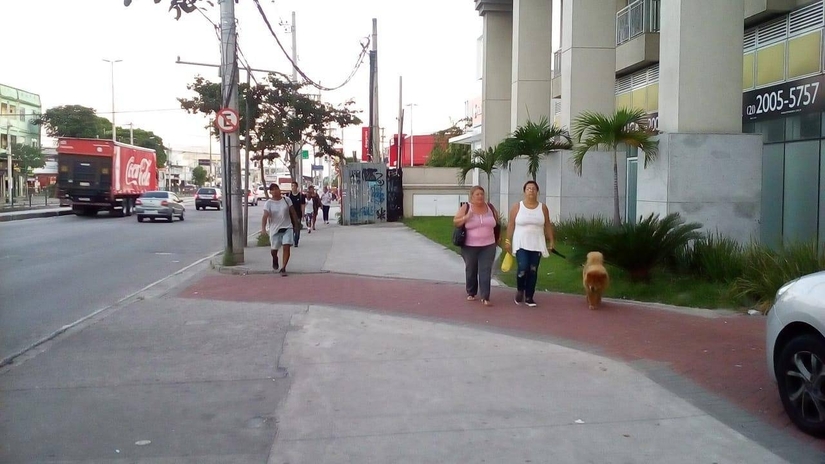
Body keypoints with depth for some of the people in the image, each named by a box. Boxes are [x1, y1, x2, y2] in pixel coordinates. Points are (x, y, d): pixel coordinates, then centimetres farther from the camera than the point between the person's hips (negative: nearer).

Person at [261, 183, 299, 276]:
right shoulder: (268, 203, -7)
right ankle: (275, 262, 45)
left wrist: (297, 223, 9)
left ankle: (283, 268, -8)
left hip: (287, 228, 0)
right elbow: (265, 216, -19)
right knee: (273, 250, 11)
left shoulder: (286, 200, 0)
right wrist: (263, 228, -33)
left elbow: (292, 212, 8)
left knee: (286, 247, -13)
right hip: (275, 229, 0)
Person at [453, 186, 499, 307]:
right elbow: (455, 222, -6)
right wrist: (467, 217, -21)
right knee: (471, 270, 11)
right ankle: (471, 293, 29)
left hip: (488, 246, 1)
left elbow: (497, 222, 16)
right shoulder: (465, 207, -4)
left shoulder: (490, 207, 4)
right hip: (470, 246, -1)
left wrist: (498, 236, 7)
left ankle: (485, 298, -7)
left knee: (485, 271, -6)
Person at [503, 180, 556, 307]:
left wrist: (552, 241, 4)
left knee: (533, 271, 3)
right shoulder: (517, 206, 0)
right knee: (522, 268, -16)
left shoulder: (543, 207, 5)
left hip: (536, 245, 2)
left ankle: (529, 297, 13)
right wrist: (508, 241, -2)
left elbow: (548, 225, 8)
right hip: (521, 244, -2)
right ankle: (520, 290, 12)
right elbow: (511, 225, 2)